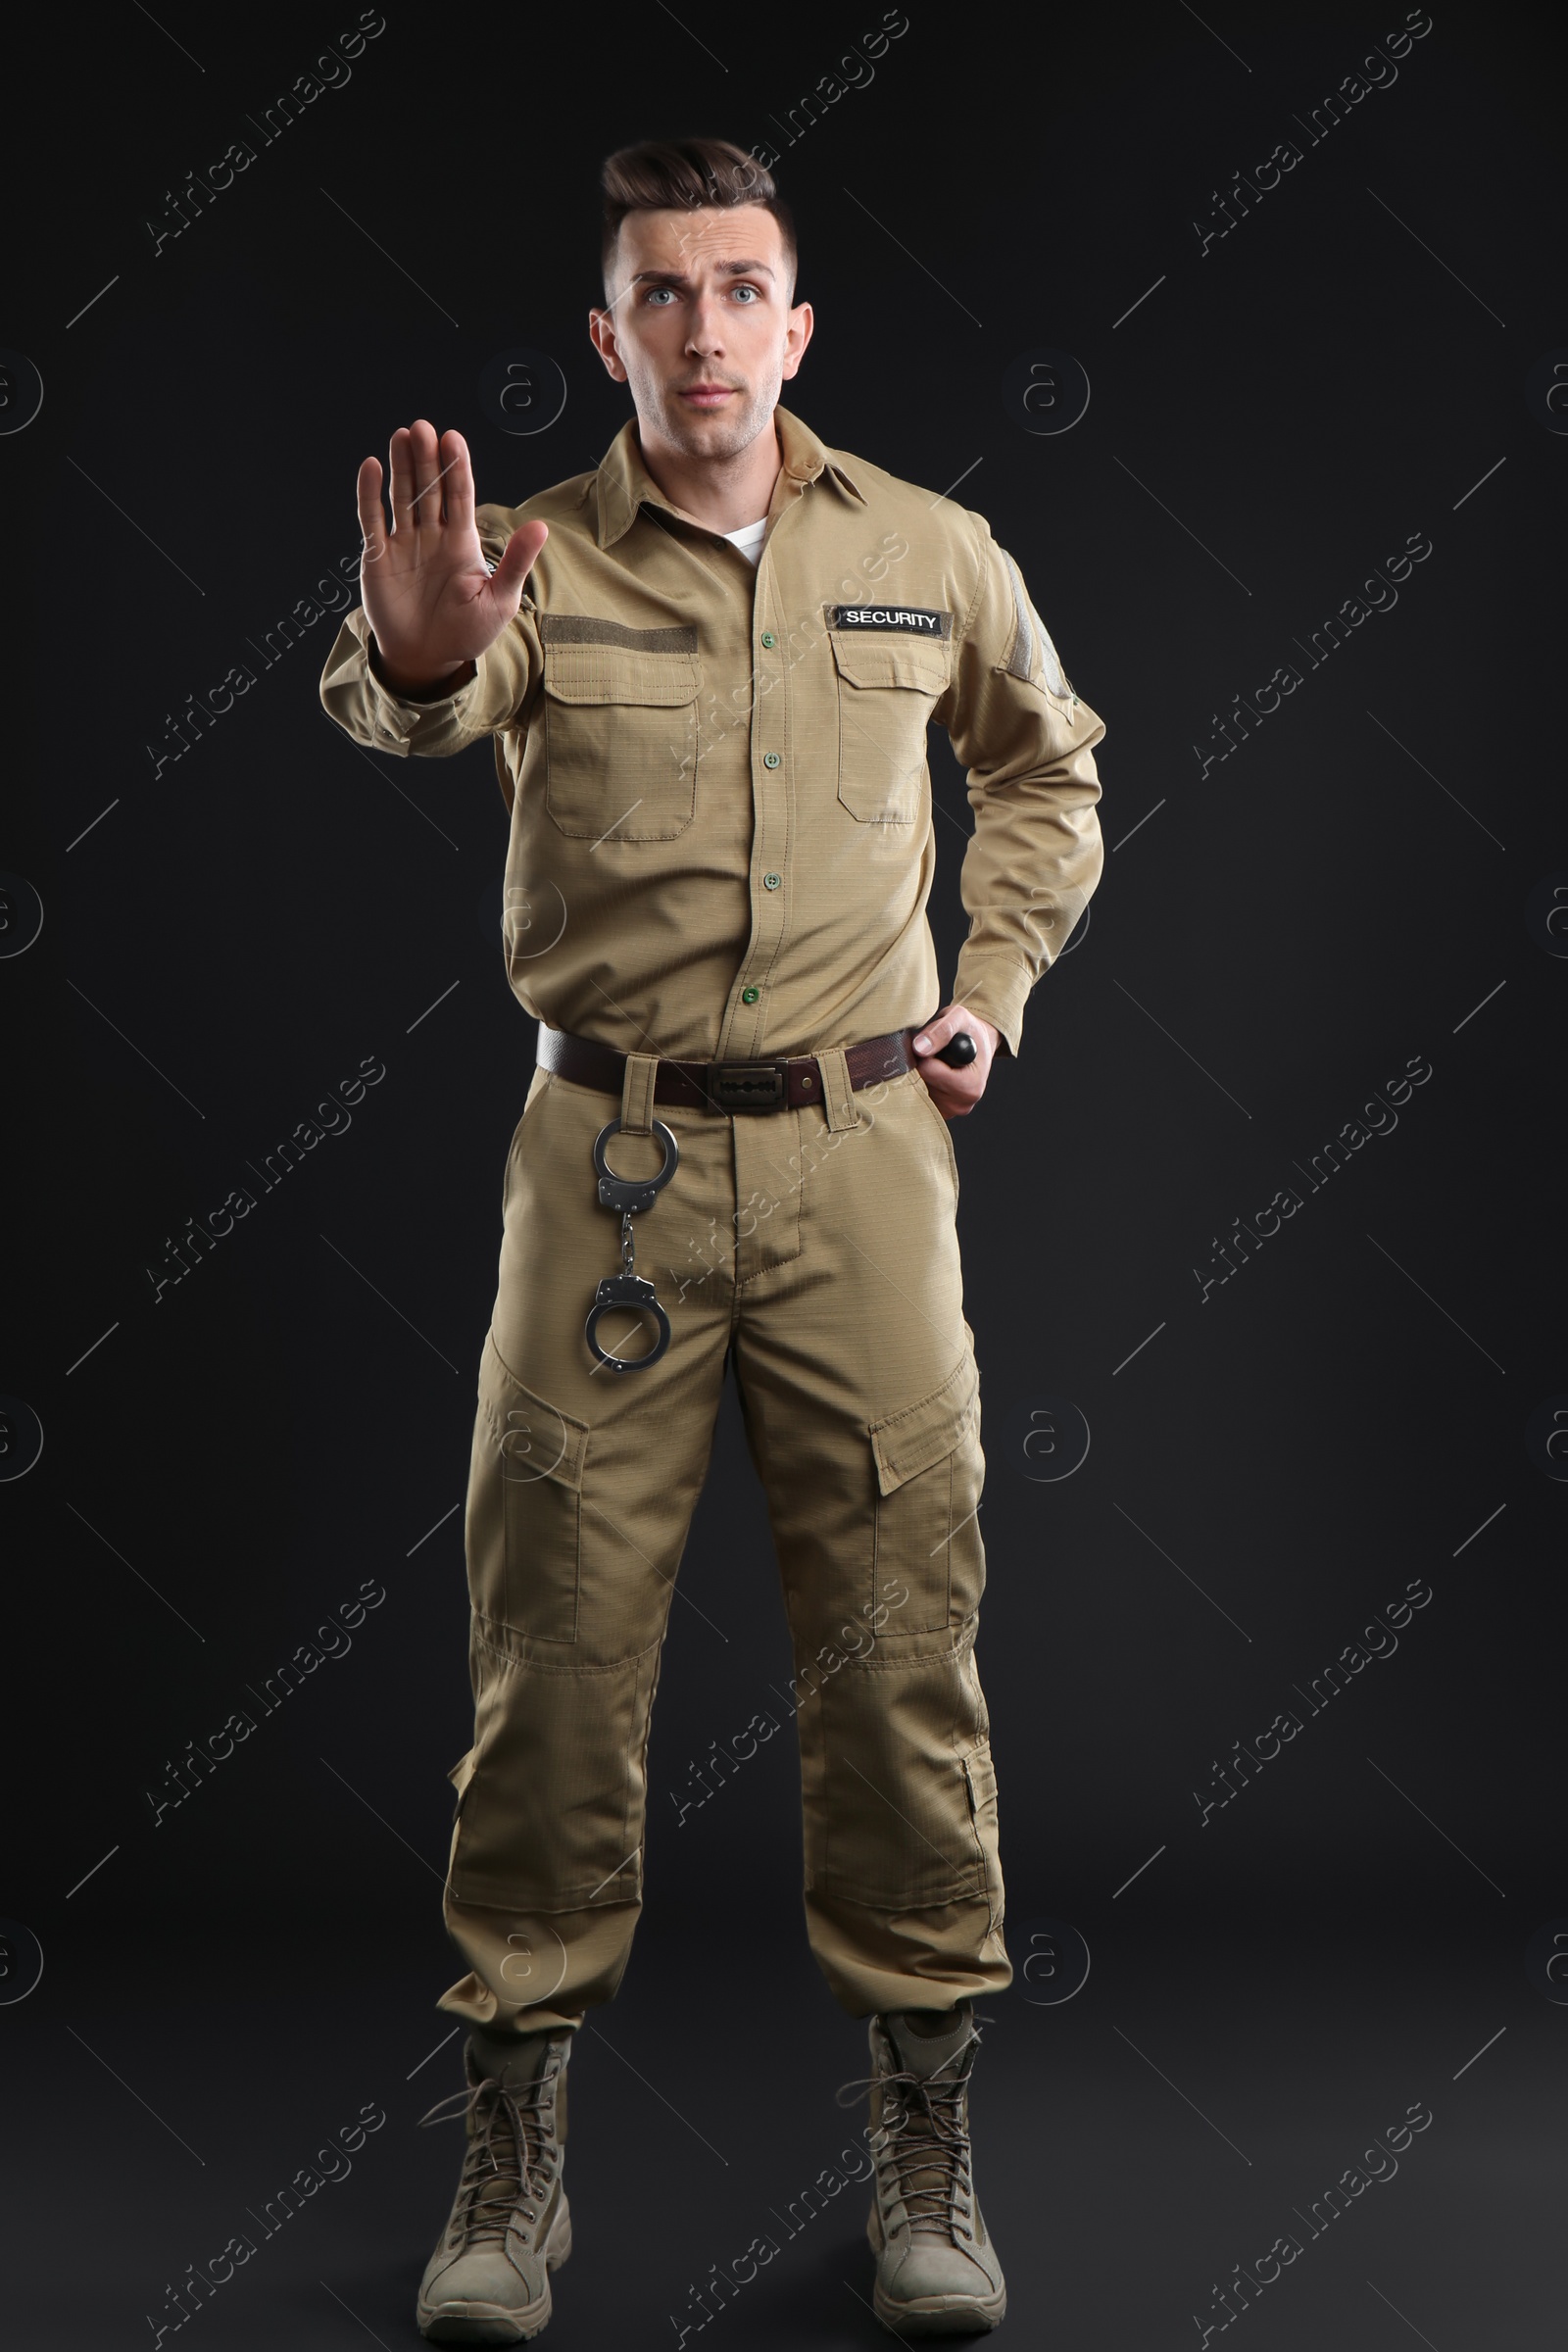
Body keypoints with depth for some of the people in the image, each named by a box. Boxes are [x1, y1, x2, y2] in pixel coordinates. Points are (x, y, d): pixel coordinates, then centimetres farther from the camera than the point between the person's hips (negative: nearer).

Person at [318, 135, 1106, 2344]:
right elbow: (412, 720, -20)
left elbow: (1048, 766, 25)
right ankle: (516, 2154, 16)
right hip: (611, 1155, -1)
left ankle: (926, 2153, 18)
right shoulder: (538, 556, 1)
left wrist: (992, 987, 12)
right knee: (556, 1630, 1)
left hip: (862, 1148, 1)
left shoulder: (929, 554, 7)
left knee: (900, 1634, 2)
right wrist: (411, 664, -44)